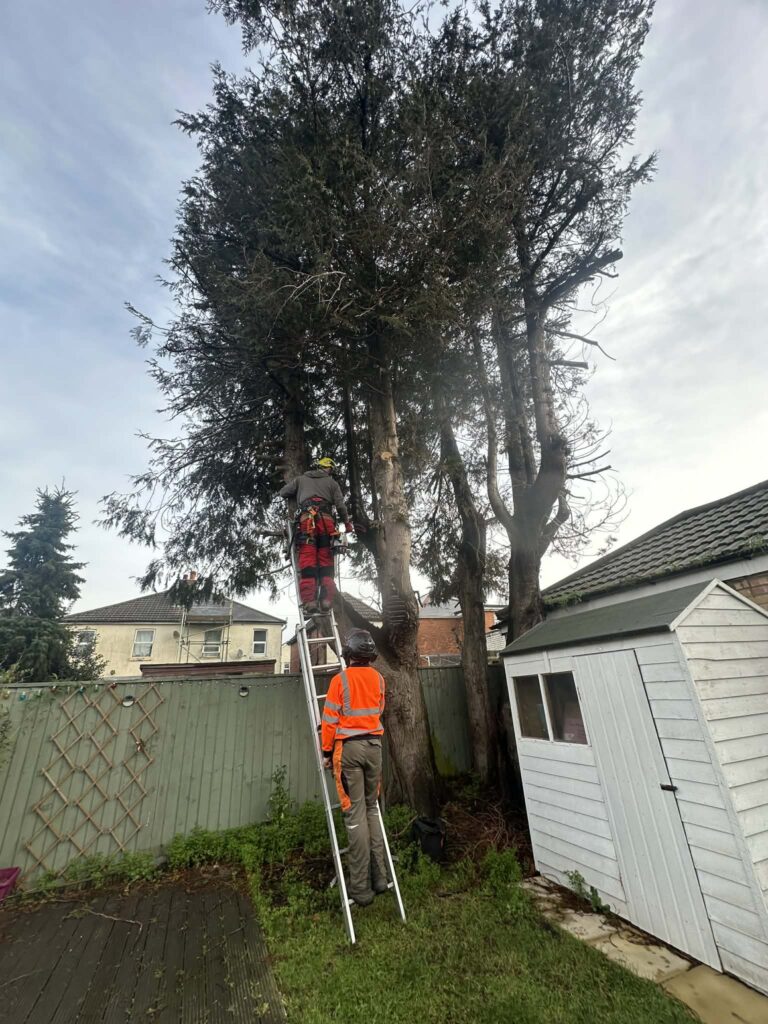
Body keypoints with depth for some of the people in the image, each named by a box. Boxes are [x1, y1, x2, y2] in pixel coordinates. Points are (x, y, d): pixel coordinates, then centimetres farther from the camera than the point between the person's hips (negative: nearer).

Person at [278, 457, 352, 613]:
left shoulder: (301, 479, 25)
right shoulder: (332, 482, 22)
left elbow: (282, 493, 23)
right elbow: (340, 505, 13)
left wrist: (296, 495, 43)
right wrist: (347, 522, 24)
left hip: (307, 519, 0)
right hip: (326, 520, 1)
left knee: (307, 559, -7)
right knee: (326, 560, 3)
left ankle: (309, 600, -17)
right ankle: (327, 598, -8)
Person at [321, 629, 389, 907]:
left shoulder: (340, 680, -11)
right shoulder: (378, 678, 2)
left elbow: (330, 720, -9)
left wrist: (327, 752, 3)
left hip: (349, 747, -4)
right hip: (374, 745, 4)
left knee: (355, 813, 3)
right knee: (372, 809, 17)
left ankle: (361, 888, 10)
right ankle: (379, 877, 22)